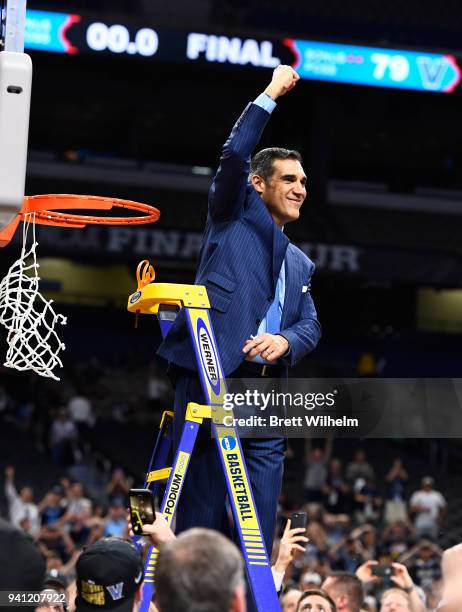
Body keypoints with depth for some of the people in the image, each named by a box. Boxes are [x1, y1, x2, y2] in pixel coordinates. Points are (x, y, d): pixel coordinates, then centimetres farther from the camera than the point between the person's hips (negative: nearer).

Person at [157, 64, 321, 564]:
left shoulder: (299, 263, 26)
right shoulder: (235, 214, 11)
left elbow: (310, 325, 16)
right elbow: (233, 157, -4)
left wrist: (285, 341, -7)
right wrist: (270, 96, -1)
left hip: (264, 387, 6)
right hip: (209, 371, -6)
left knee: (263, 493, -1)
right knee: (202, 484, -6)